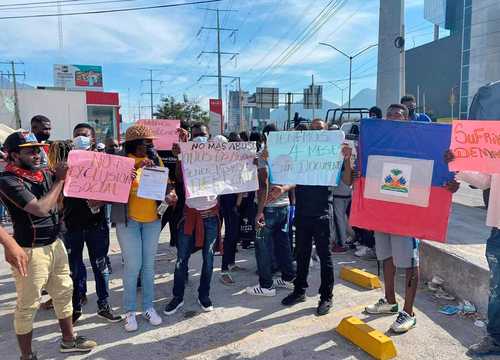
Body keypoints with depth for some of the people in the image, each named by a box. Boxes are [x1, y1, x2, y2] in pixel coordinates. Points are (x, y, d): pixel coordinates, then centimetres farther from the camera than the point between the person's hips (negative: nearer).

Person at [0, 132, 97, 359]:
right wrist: (59, 180, -15)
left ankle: (68, 340, 34)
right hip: (31, 251, -7)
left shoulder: (44, 174, 5)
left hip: (55, 244, 7)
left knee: (63, 293, 17)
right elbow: (40, 208, -25)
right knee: (27, 305, 6)